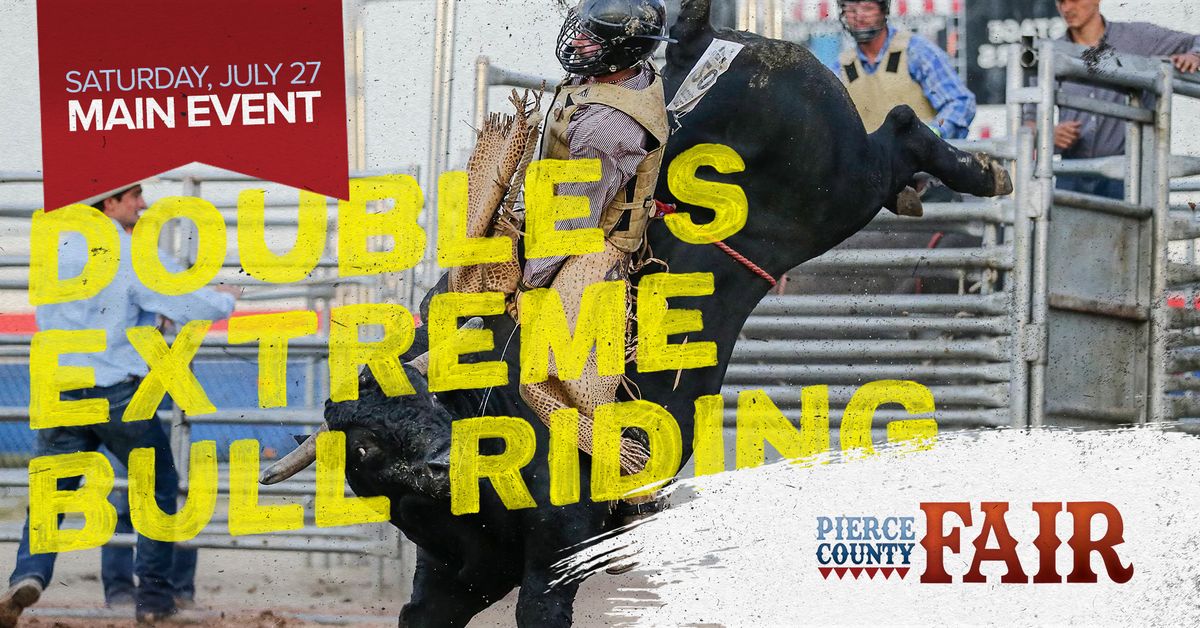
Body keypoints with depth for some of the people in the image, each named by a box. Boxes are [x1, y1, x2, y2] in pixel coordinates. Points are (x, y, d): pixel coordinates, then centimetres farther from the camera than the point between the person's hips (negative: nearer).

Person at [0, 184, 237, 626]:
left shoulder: (56, 247, 5)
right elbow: (190, 306, -10)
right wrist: (225, 300, 14)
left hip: (59, 394, 3)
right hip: (117, 395, -3)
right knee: (158, 487, 15)